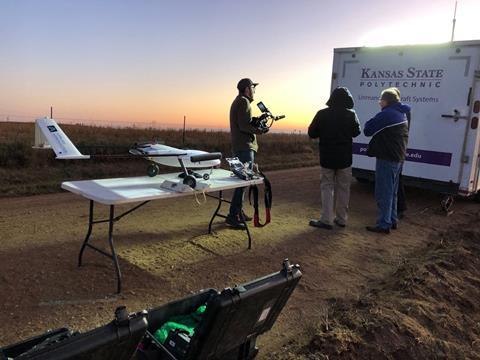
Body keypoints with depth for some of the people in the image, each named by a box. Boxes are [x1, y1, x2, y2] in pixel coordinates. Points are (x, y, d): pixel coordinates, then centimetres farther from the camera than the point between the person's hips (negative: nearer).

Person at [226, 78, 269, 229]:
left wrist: (259, 119, 14)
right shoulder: (243, 101, -11)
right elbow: (244, 126, -20)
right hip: (245, 147, -11)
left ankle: (239, 212, 24)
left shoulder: (239, 101, 21)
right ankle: (232, 216, -11)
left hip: (241, 147, 11)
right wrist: (259, 130, -8)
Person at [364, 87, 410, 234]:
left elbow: (368, 130, -13)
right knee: (391, 192, 18)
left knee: (383, 193, -3)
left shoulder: (386, 114, -16)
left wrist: (373, 121, 5)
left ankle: (384, 224, 1)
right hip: (398, 158, 9)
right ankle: (392, 220, 27)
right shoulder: (402, 114, 14)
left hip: (387, 159, -9)